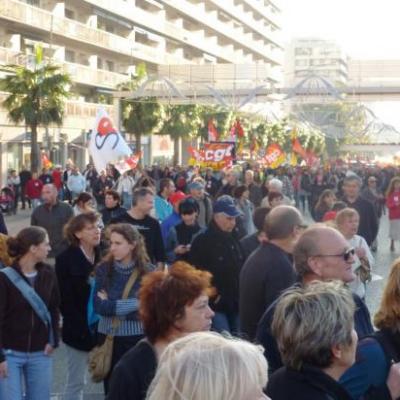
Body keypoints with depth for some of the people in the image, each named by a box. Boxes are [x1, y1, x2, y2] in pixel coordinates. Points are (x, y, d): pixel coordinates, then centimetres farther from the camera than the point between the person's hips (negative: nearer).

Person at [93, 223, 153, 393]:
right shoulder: (103, 269, -4)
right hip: (109, 337, 1)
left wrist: (112, 305, -10)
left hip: (138, 337, -1)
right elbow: (99, 306, -13)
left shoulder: (147, 271, -6)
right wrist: (133, 304, -17)